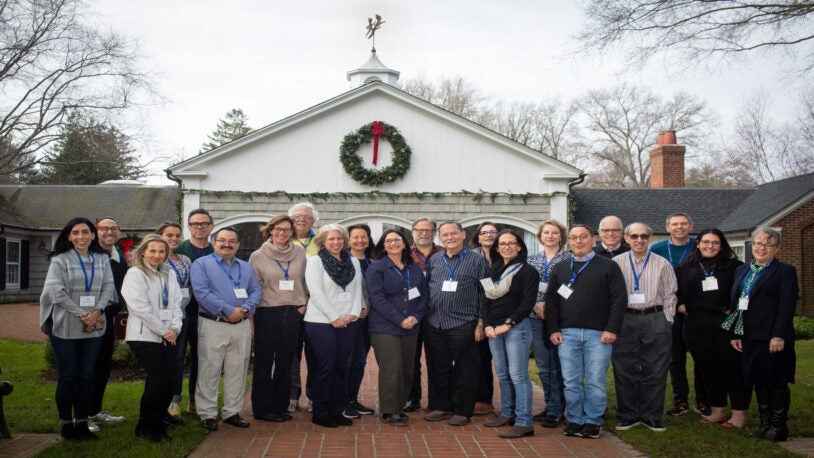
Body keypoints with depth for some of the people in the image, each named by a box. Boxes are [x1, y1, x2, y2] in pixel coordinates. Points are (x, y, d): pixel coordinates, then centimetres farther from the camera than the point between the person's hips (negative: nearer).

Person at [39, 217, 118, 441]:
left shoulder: (102, 259, 9)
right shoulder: (60, 260, -2)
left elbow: (108, 286, 4)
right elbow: (56, 291, -10)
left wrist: (97, 310, -12)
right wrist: (81, 314, -15)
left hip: (94, 327, 3)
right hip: (65, 327, -3)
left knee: (87, 376, 7)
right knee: (68, 377, 2)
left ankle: (82, 423, 16)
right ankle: (66, 424, 14)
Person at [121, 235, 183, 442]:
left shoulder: (169, 274, 16)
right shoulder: (135, 274, -4)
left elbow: (176, 303, 13)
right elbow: (141, 308, -12)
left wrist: (174, 328, -2)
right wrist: (163, 330, -11)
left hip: (167, 337, 6)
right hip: (144, 337, -6)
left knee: (172, 380, -1)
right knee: (159, 380, -11)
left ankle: (157, 423, 17)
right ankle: (144, 426, 6)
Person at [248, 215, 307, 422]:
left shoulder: (299, 252, 6)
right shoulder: (258, 256, 0)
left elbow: (305, 280, 13)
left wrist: (303, 303, 3)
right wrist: (250, 315, -2)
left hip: (293, 313, 3)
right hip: (267, 313, -3)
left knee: (285, 363, 10)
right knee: (264, 364, 4)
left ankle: (281, 407, 21)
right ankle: (262, 408, 15)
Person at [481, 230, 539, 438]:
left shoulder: (528, 271, -3)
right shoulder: (493, 271, 15)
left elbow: (528, 302, -10)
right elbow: (485, 300, 13)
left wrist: (508, 324, -14)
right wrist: (487, 325, -1)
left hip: (516, 327, -6)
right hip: (493, 328, 6)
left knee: (517, 375, -9)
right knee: (502, 374, 11)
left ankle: (524, 422, -8)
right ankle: (507, 414, 22)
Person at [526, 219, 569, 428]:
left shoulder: (568, 259, -1)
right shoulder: (532, 259, 12)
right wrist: (536, 305, -6)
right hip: (536, 317, 4)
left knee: (557, 366, -2)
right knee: (543, 366, 9)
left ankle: (556, 411, 5)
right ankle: (551, 407, 21)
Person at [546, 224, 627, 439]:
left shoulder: (608, 266, 5)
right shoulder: (559, 269, 14)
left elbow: (619, 299, 0)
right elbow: (551, 301, 13)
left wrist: (612, 329, -7)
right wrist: (554, 329, 3)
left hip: (598, 334, -3)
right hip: (567, 334, 3)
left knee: (596, 381, 0)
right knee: (571, 381, 4)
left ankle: (593, 421, 12)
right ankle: (575, 420, 15)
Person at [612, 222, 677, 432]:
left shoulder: (662, 264, 7)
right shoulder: (616, 263, 6)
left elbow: (669, 295, 10)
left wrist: (667, 321, 2)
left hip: (655, 321, 0)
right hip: (625, 321, 0)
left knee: (655, 371, 1)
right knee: (625, 370, 2)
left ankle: (651, 416, 13)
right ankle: (628, 415, 13)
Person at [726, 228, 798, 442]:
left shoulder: (785, 271, -4)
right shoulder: (741, 270, 14)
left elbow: (787, 306, -11)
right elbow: (734, 303, 14)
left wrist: (779, 336, -18)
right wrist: (734, 333, 8)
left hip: (773, 338, -6)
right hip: (749, 337, 6)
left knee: (776, 383, 2)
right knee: (759, 382, 10)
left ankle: (778, 426, 12)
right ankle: (765, 424, 19)